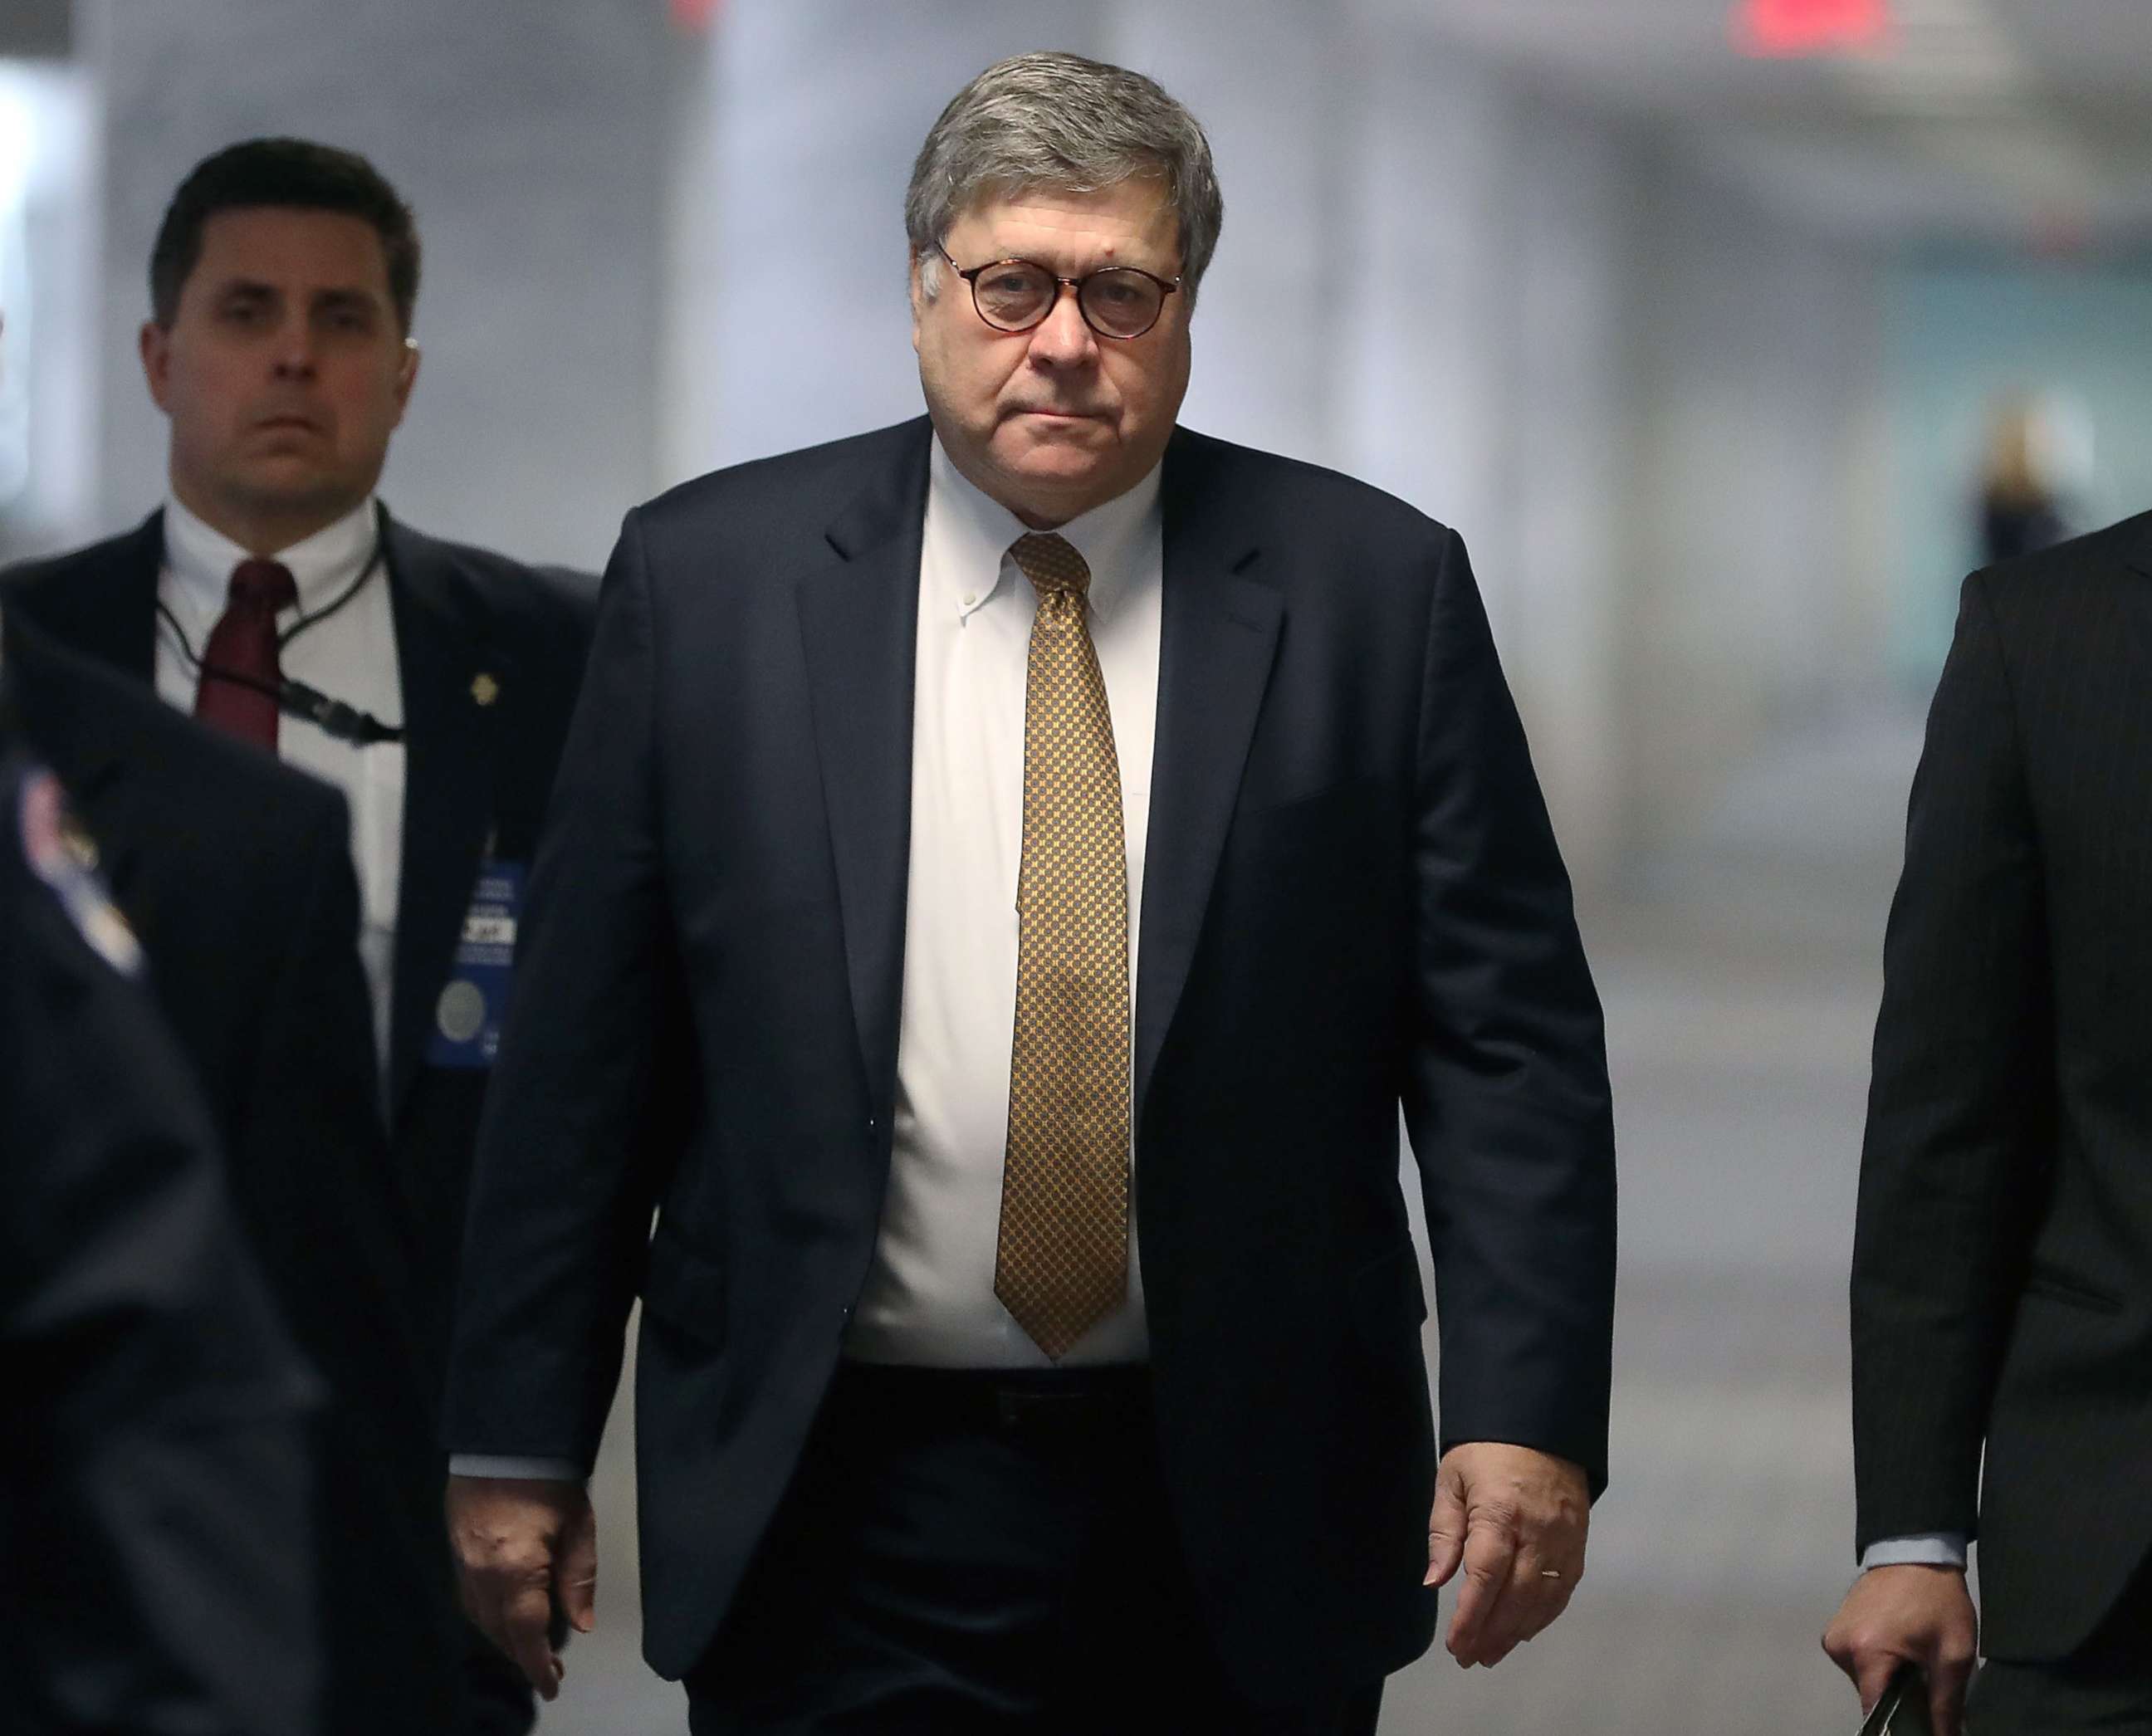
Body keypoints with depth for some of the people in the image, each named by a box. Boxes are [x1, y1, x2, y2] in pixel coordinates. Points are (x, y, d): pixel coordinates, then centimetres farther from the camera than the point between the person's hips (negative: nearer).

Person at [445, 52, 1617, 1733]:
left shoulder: (1376, 587, 1)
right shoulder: (710, 579, 2)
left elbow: (1511, 1038, -1)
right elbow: (583, 1053, 3)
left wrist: (1526, 1411, -12)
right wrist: (518, 1440, 1)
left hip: (1243, 1536, 1)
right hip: (834, 1520, 0)